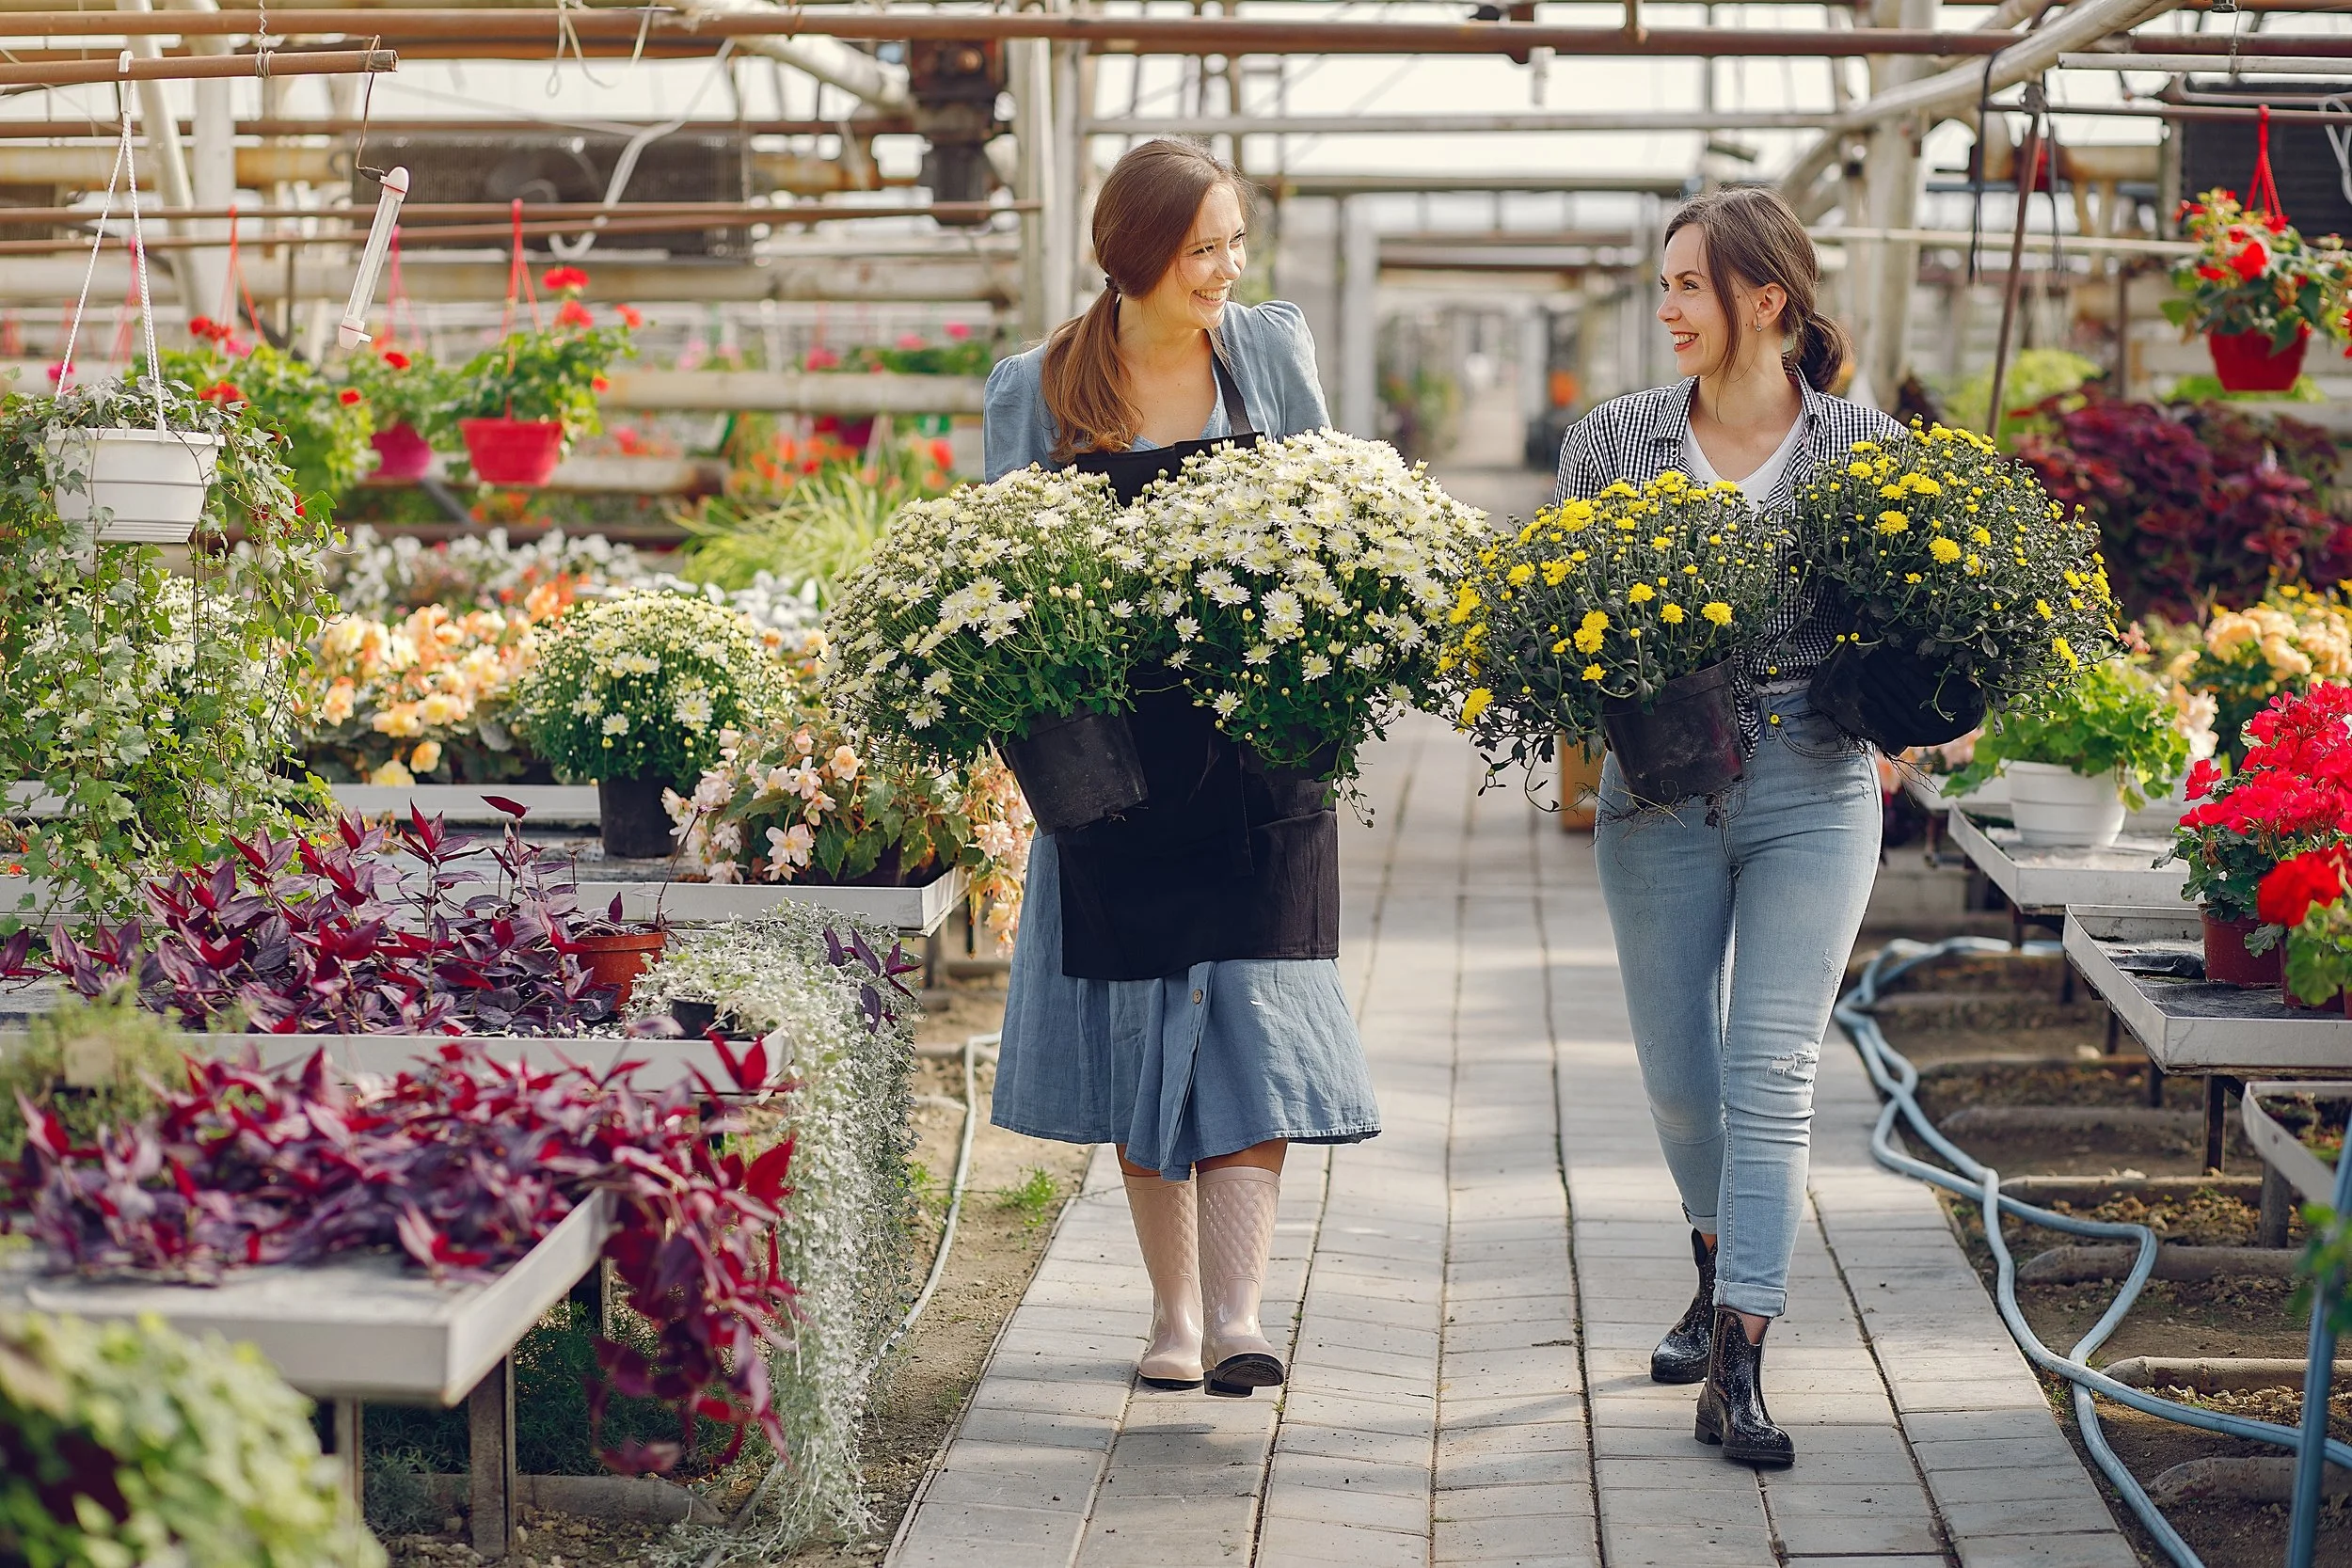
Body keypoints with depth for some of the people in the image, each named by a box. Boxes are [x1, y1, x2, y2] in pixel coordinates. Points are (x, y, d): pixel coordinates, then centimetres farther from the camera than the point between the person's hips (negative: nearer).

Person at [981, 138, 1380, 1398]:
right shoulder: (1036, 392, 0)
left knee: (1256, 1011, -8)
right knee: (1140, 1018, 5)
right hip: (1114, 749, 0)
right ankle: (1174, 1311, 18)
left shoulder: (1273, 350, 4)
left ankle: (1236, 1314, -10)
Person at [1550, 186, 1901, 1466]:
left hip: (1813, 792, -2)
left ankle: (1736, 1365, -5)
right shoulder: (1612, 442, 3)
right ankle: (1723, 1264, 40)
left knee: (1771, 1071, -7)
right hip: (1661, 792, 2)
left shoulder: (1867, 449, 0)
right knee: (1677, 1074, 10)